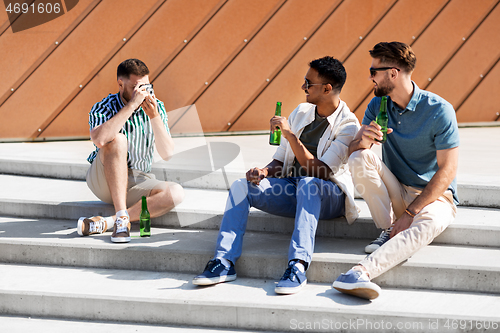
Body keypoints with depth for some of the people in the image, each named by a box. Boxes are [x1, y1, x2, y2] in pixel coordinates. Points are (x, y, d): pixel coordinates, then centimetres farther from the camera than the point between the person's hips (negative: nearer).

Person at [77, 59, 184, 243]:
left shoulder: (156, 107, -1)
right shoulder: (103, 108, -11)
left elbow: (167, 154, -9)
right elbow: (99, 139, -36)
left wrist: (154, 117, -21)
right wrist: (131, 105, -33)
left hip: (137, 181, 4)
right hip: (103, 181, -3)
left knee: (175, 193, -25)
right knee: (117, 140, -32)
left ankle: (104, 223, -30)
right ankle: (122, 217, -35)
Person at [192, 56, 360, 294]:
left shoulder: (348, 125, -11)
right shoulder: (301, 112, 11)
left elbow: (318, 172, -21)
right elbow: (281, 162, 14)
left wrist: (291, 135, -24)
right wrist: (265, 171, -9)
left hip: (329, 196, -6)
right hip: (293, 191, 6)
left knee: (308, 183, -40)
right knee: (241, 186, -16)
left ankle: (298, 266, -49)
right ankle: (225, 261, -27)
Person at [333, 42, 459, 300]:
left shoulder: (439, 110, -15)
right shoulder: (378, 106, 2)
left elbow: (447, 170, -17)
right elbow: (351, 152, -2)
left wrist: (410, 212, -22)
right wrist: (362, 140, -29)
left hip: (434, 195, -5)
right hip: (395, 192, 5)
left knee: (428, 223, -40)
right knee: (360, 158, -21)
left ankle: (361, 272, -58)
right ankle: (388, 231, -17)